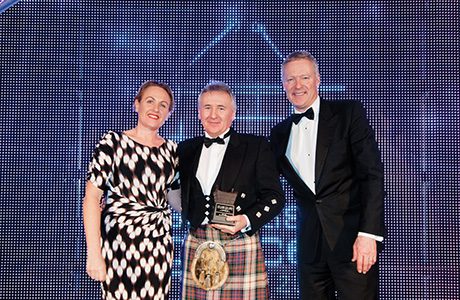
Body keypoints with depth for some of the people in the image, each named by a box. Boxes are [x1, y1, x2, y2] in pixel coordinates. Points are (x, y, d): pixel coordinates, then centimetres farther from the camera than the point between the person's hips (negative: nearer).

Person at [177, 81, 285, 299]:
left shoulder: (256, 146, 3)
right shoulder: (187, 149, 14)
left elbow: (274, 197, 1)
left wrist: (248, 220, -13)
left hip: (240, 247, -3)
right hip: (196, 246, 3)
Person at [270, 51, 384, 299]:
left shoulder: (349, 113, -1)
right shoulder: (279, 134, 12)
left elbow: (372, 173, -8)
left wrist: (368, 233, -16)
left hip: (352, 234, -4)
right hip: (310, 242, 4)